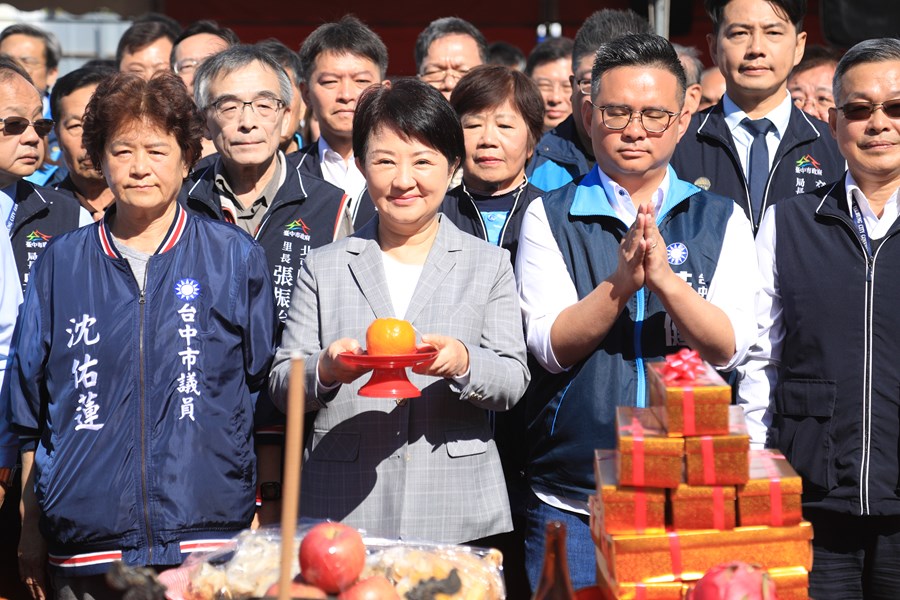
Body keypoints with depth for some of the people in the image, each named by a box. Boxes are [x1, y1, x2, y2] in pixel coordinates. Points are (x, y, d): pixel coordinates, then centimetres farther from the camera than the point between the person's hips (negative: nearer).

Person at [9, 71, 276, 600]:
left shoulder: (237, 258, 5)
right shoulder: (62, 263, 9)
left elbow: (268, 396, 9)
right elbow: (32, 414, 13)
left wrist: (261, 521, 5)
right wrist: (31, 529, 10)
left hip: (207, 545, -1)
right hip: (85, 545, 2)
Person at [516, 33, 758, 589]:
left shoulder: (721, 220, 7)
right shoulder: (550, 217, 4)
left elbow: (729, 346, -5)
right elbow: (552, 346, -6)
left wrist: (665, 278, -21)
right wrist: (620, 283, -21)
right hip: (568, 498, -1)